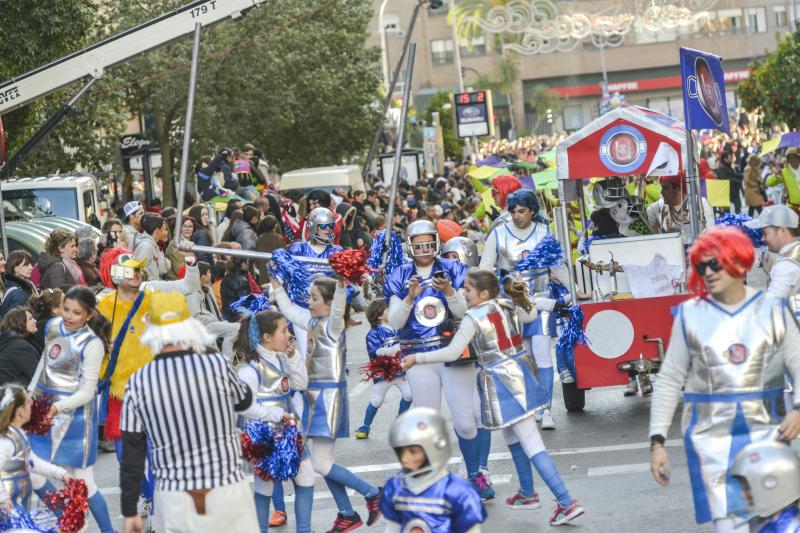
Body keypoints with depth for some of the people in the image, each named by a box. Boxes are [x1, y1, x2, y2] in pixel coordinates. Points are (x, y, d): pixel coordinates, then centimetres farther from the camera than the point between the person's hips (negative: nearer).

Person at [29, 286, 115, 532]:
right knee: (36, 478, 3)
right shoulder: (53, 326, 3)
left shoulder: (92, 344, -15)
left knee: (82, 483, -1)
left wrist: (58, 407, -29)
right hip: (43, 412, 6)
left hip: (74, 414, -6)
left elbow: (87, 392, -16)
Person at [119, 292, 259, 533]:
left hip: (174, 502, 1)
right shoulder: (216, 365, -7)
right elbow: (244, 401, 15)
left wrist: (129, 511, 10)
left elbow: (132, 456, 1)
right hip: (227, 495, -1)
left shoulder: (138, 383, -3)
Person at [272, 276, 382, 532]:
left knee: (321, 464, -9)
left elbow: (338, 310, -36)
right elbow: (288, 308, 23)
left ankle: (372, 493, 5)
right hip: (316, 395, 9)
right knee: (322, 462, 10)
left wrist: (340, 284, -52)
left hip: (329, 396, -9)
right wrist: (275, 282, 22)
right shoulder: (313, 321, 9)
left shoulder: (333, 325, -14)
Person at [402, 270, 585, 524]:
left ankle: (567, 503, -12)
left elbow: (452, 353, -17)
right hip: (520, 376, 8)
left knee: (532, 446, -8)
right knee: (513, 438, 25)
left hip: (502, 384, -8)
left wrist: (417, 358, -8)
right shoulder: (509, 306, 5)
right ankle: (527, 493, 36)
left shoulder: (473, 318, -15)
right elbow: (532, 314, 25)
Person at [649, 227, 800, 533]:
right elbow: (669, 381, 5)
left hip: (766, 435, 1)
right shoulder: (690, 315, 3)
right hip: (712, 438, -1)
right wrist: (657, 441, 0)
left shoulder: (772, 310, 4)